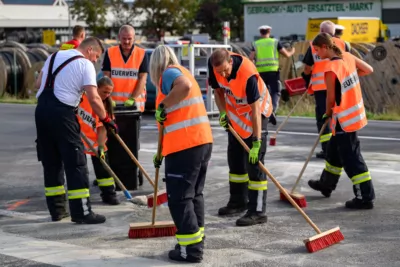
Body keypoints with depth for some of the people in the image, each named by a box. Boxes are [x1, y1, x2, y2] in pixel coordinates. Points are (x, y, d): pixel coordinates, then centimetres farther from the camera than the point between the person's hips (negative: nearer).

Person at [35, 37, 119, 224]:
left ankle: (56, 209, 20)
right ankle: (81, 212, -4)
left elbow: (38, 84, 17)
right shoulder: (85, 64, -4)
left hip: (41, 110, 7)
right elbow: (93, 98, -11)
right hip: (62, 114, -7)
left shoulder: (54, 56, 17)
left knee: (51, 162, 14)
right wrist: (106, 119, -1)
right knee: (76, 163, -3)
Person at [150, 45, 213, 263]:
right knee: (194, 194, 18)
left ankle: (190, 249, -2)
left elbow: (185, 86, -30)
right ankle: (196, 241, 24)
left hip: (185, 146, -9)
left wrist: (162, 106, -16)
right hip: (203, 141, 9)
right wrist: (162, 151, 33)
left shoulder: (169, 73, -3)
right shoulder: (182, 72, 25)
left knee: (179, 198, -2)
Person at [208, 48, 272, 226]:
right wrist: (223, 112, -14)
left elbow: (255, 109, -33)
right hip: (235, 112, 7)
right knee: (234, 157, 15)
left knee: (254, 161, -13)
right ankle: (238, 201, 30)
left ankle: (258, 211, -12)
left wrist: (256, 141, -33)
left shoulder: (248, 74, -36)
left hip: (255, 111, -7)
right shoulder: (214, 66, -19)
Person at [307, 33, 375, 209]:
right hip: (356, 114, 9)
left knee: (351, 159, -2)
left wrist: (327, 113, 6)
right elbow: (369, 70, 11)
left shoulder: (331, 69, -23)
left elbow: (331, 98, -13)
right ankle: (326, 184, 40)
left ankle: (365, 197, 1)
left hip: (344, 120, -9)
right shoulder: (348, 57, 0)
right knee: (334, 150, 24)